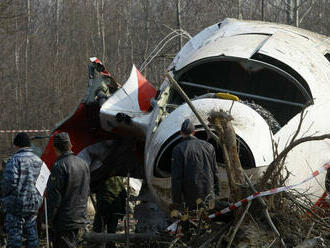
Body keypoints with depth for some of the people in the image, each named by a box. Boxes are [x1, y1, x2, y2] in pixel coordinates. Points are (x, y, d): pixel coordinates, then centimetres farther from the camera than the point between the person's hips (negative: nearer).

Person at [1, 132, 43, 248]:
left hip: (16, 204, -6)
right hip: (34, 204, 6)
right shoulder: (38, 160, 8)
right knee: (30, 230, 16)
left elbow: (9, 182, -21)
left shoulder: (15, 159, -13)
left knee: (14, 232, -1)